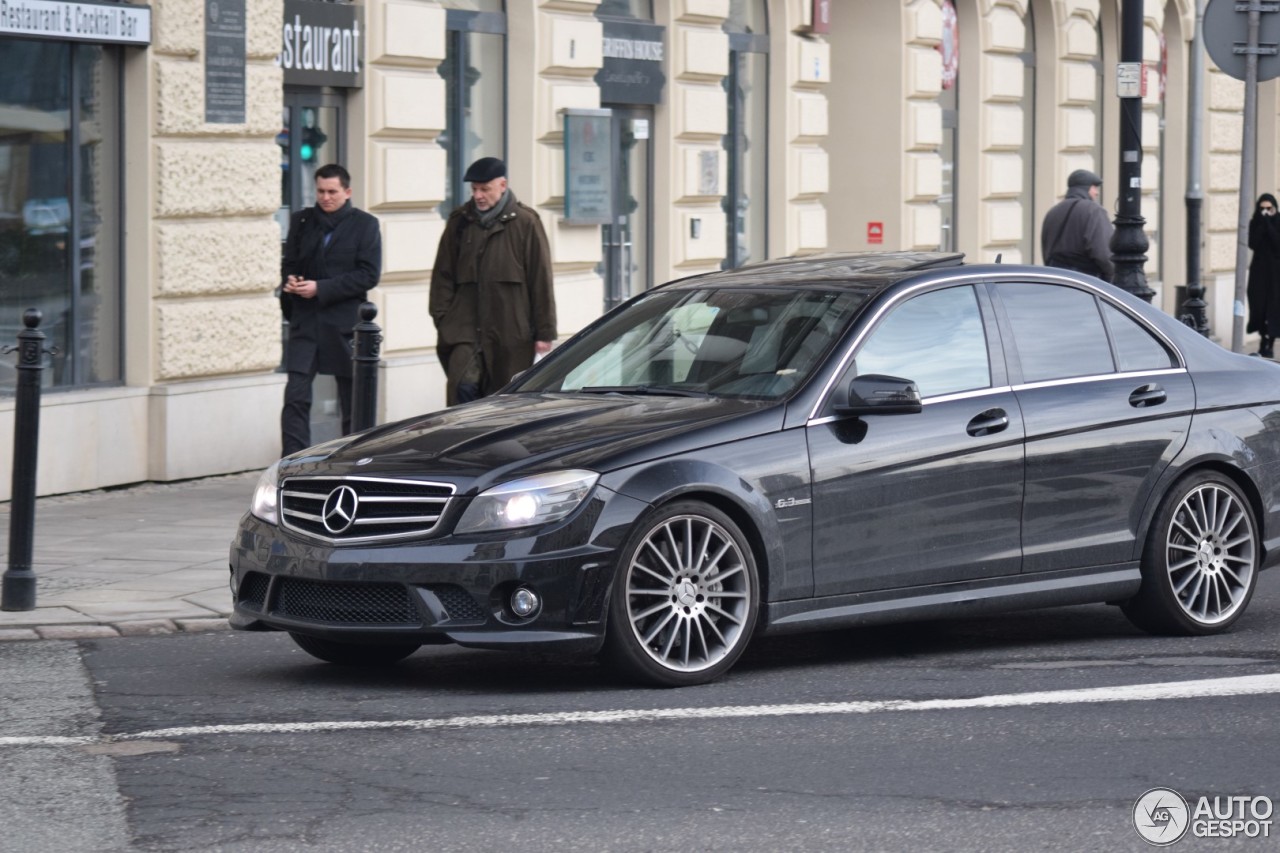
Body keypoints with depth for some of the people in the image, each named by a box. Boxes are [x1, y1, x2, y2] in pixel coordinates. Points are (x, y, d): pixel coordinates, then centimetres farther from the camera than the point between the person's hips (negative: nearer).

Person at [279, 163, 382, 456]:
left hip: (345, 322, -2)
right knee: (295, 396, -9)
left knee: (352, 399, 7)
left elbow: (369, 275, -8)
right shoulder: (302, 221, 10)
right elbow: (288, 263, 17)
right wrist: (289, 281, -8)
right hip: (305, 322, 2)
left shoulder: (365, 225, 0)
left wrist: (321, 288, -15)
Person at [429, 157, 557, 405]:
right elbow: (443, 274, 15)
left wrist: (544, 332, -1)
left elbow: (541, 280, 2)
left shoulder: (525, 223, 2)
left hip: (510, 331, -1)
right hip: (465, 327, 1)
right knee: (464, 386, -18)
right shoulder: (460, 221, 11)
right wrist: (442, 317, 4)